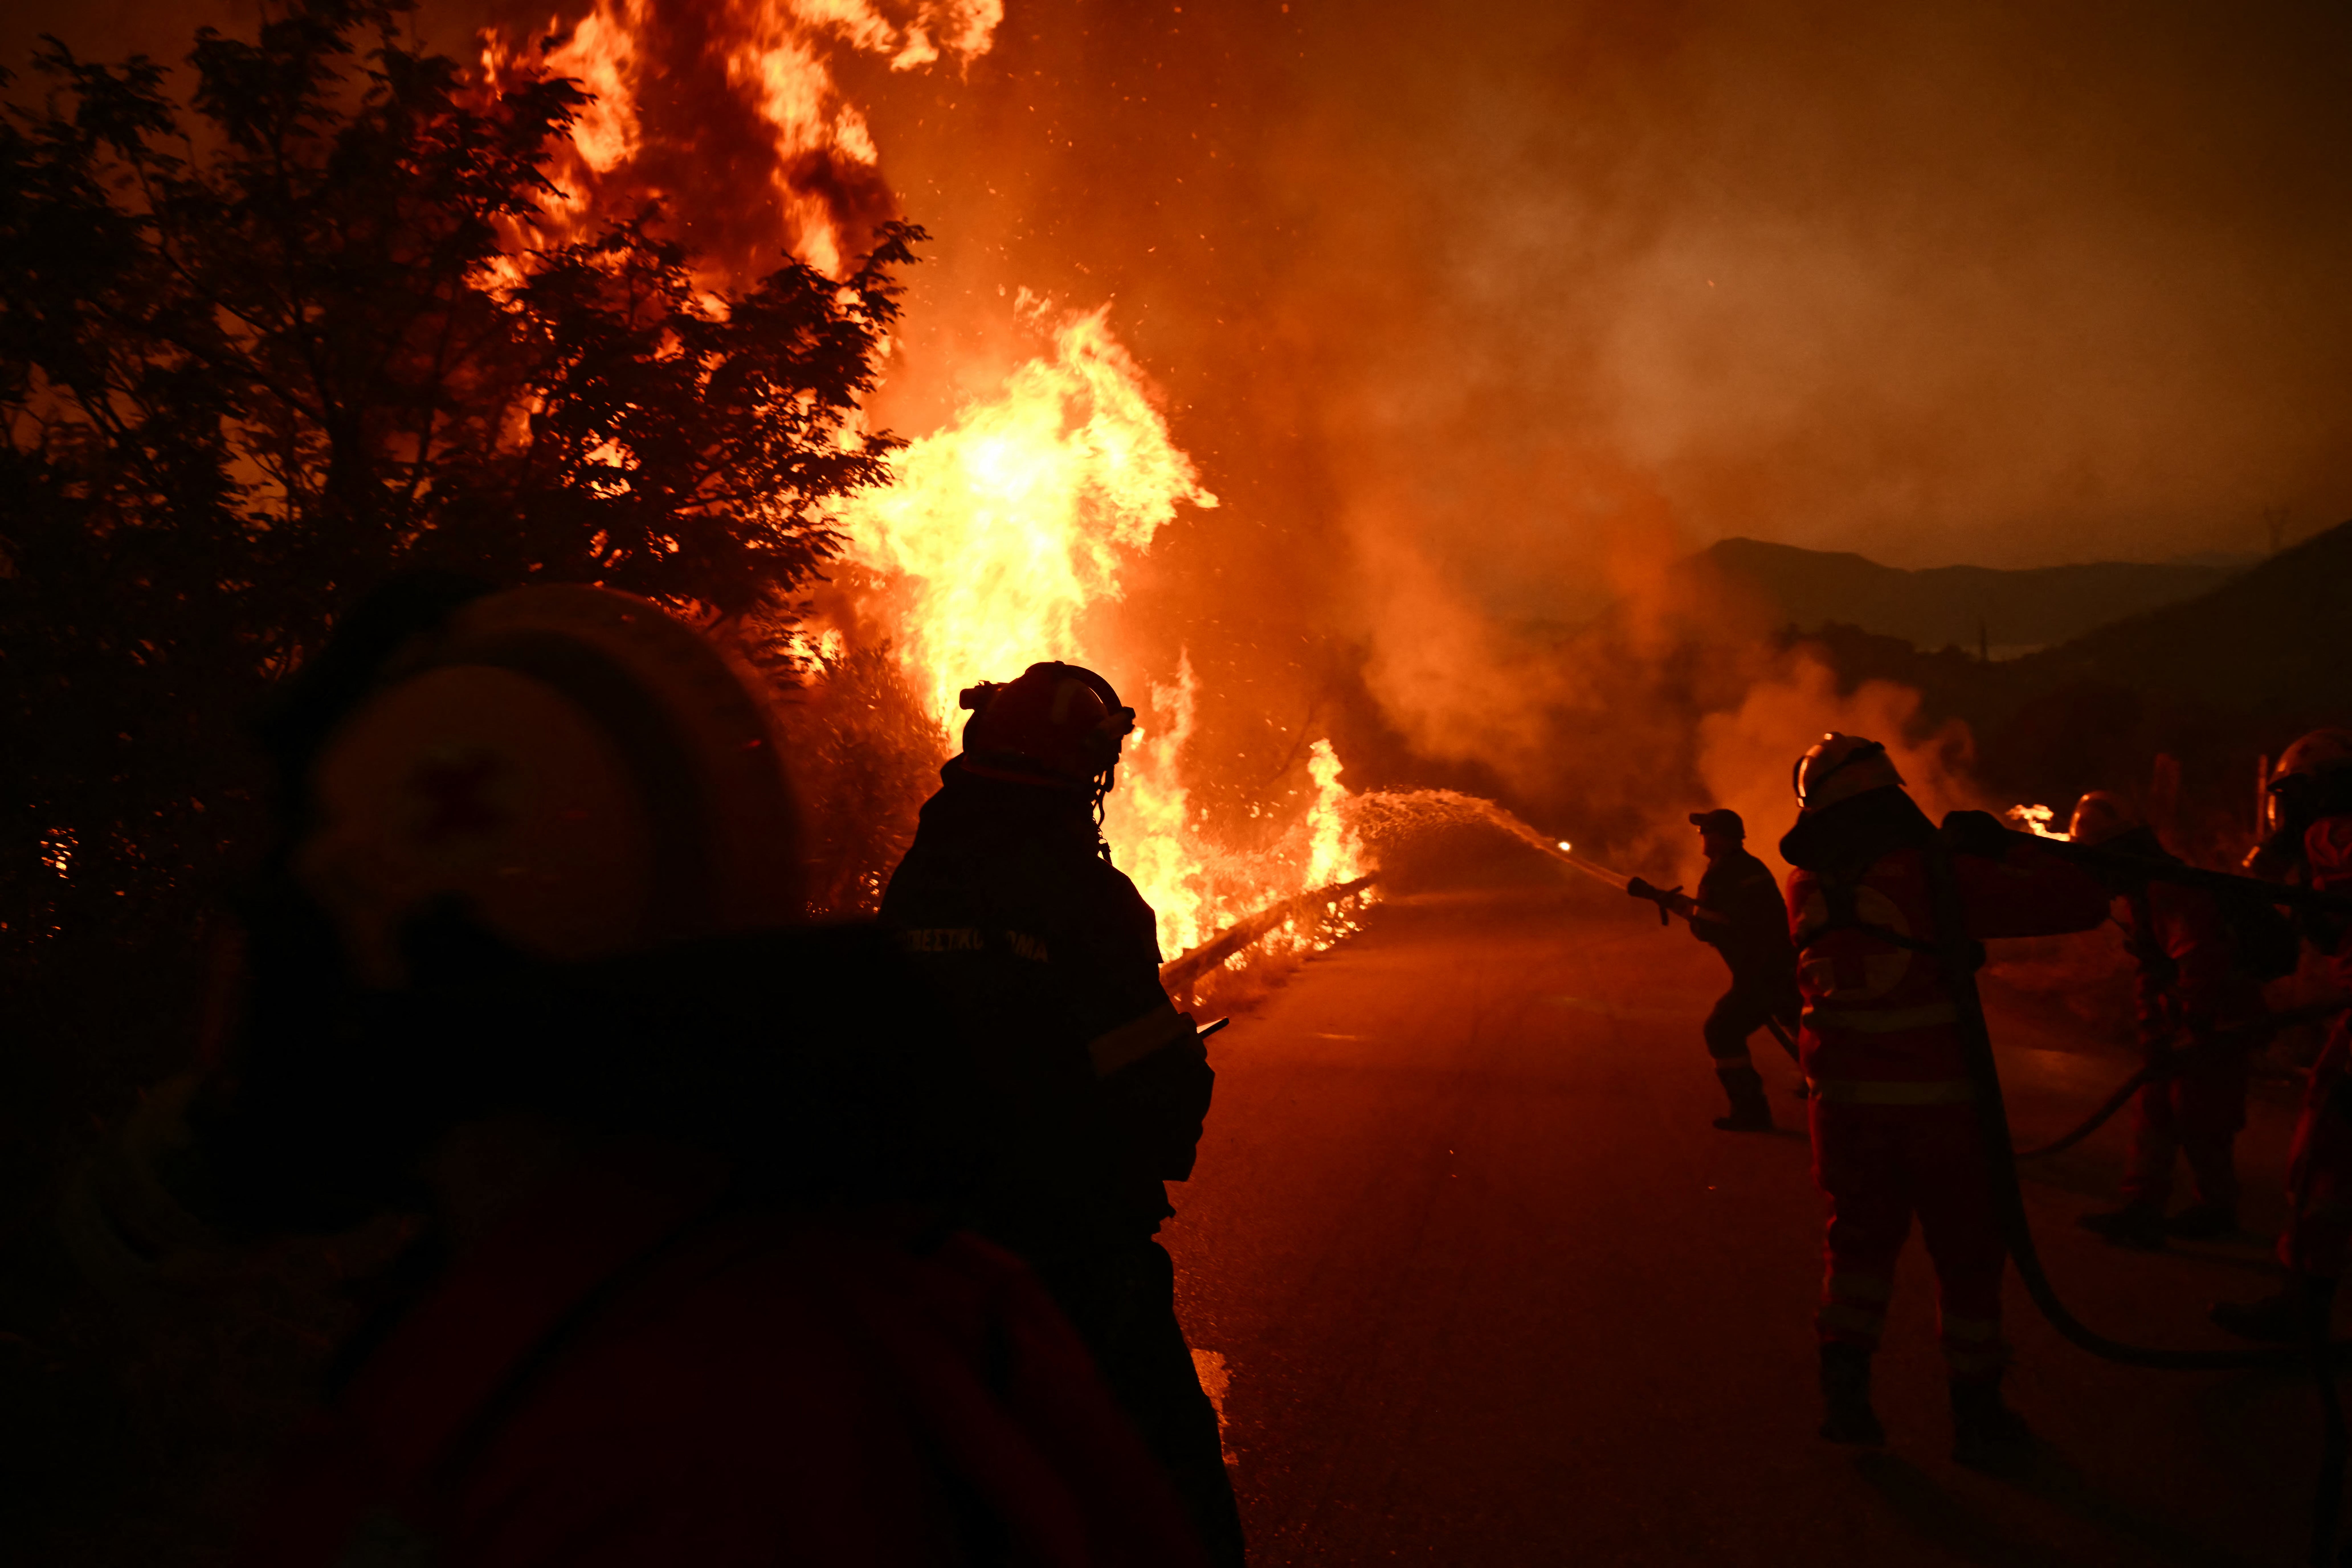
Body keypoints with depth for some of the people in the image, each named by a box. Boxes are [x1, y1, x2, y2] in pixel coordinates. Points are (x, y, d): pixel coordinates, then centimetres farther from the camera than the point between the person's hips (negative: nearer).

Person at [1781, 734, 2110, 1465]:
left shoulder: (1807, 885, -1)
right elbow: (2082, 902, -12)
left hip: (1844, 1097, 3)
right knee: (1967, 1253, 12)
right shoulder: (1938, 874, -14)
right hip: (1937, 1099, -3)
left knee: (1860, 1238, 20)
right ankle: (1977, 1416, 20)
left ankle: (1845, 1389, 15)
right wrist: (2008, 849, 2)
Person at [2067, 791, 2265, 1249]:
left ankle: (2218, 1208, 15)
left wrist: (2194, 1035, -26)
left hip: (2219, 1018, -10)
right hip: (2183, 1017, 10)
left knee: (2198, 1118, -2)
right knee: (2153, 1109, 7)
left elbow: (2202, 964, -29)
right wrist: (2152, 1030, 10)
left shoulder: (2171, 889, -22)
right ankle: (2142, 1211, 7)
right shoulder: (2139, 893, 12)